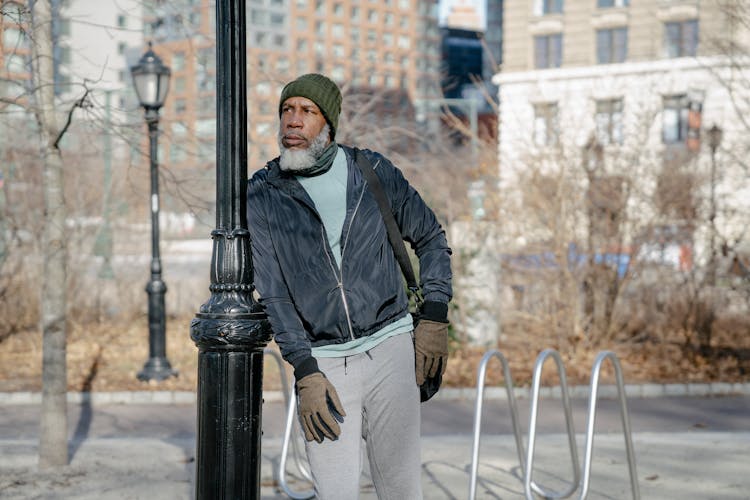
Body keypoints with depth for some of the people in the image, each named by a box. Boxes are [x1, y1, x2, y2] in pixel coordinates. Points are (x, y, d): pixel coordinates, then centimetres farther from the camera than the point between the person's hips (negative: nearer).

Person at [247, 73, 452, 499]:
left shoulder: (374, 171, 3)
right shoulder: (262, 196, -1)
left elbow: (431, 238, 14)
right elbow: (273, 293, -3)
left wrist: (435, 319, 4)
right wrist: (305, 373, -12)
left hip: (389, 348, 1)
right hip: (320, 362, -1)